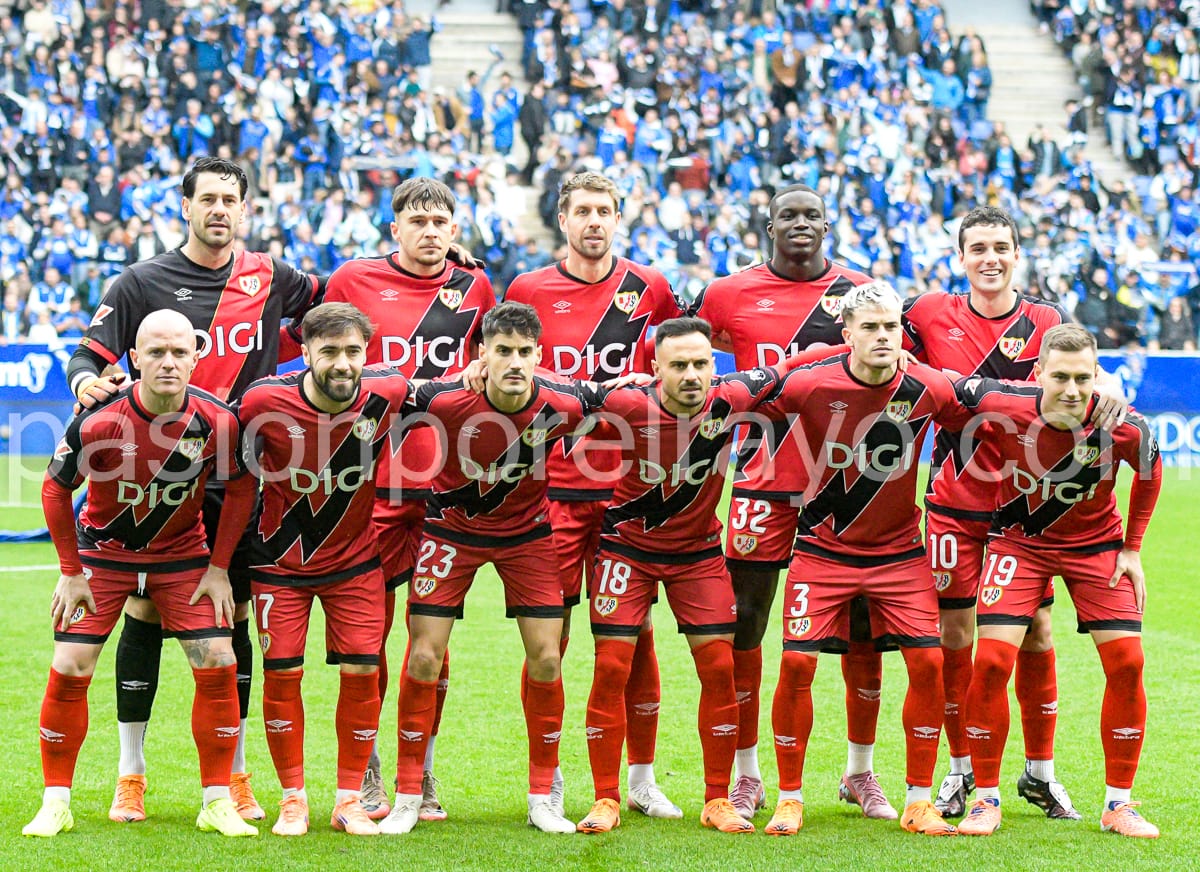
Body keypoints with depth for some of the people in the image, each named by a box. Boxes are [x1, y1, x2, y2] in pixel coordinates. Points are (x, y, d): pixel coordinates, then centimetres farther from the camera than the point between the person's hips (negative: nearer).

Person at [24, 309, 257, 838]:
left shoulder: (217, 420, -20)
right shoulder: (99, 422, -25)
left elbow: (241, 487, -1)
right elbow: (56, 488, -8)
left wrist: (219, 568, -2)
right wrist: (70, 572, -6)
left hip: (182, 554, 1)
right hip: (103, 551, -1)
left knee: (217, 665, -9)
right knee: (69, 670, -10)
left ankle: (217, 804, 3)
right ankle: (55, 804, 4)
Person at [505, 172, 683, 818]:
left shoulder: (647, 289, 5)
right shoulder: (528, 291, 2)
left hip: (628, 483, 1)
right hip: (553, 485, -1)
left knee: (635, 632, 4)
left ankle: (642, 777, 15)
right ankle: (545, 777, 9)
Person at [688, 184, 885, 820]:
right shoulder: (731, 294, 2)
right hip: (764, 482, -1)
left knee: (862, 628, 4)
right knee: (742, 625, -1)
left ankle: (861, 773, 18)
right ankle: (746, 775, 11)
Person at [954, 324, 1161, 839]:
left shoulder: (1125, 427, -24)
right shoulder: (1001, 407, -28)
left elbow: (1150, 471, -2)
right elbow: (953, 390, -6)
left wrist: (1132, 548, 1)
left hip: (1095, 542, 1)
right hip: (1020, 540, -1)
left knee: (1126, 662, -9)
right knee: (993, 661, -14)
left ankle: (1118, 803, 6)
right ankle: (986, 798, 2)